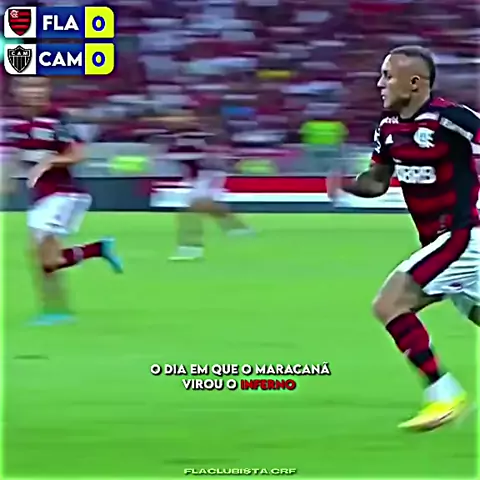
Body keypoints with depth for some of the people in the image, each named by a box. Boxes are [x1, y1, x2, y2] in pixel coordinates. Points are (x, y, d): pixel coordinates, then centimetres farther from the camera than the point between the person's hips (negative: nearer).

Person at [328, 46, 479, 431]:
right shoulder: (389, 126, 6)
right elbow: (378, 181, 17)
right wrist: (347, 184, -2)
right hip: (441, 240, 8)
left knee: (390, 305, -14)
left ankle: (444, 394, -7)